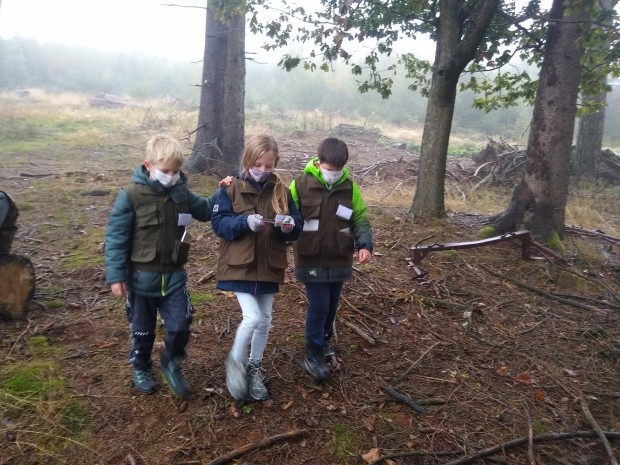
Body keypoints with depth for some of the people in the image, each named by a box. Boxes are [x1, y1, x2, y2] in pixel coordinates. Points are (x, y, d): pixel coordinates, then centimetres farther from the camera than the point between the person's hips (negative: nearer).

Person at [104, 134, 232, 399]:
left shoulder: (182, 194, -1)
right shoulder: (132, 195, -14)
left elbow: (206, 211, 16)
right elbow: (116, 237, -13)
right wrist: (116, 275, -14)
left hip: (174, 276, 3)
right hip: (141, 277, -3)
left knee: (180, 326, 4)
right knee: (142, 330, 15)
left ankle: (171, 362, 33)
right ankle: (140, 367, 41)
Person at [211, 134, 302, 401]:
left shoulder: (281, 191, 2)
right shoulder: (231, 189, -5)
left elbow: (297, 227, 1)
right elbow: (218, 223, -11)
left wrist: (289, 226, -23)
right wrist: (246, 222, -27)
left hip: (269, 267, 4)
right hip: (239, 265, -3)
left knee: (265, 321, 13)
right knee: (252, 317, -14)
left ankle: (254, 369, 35)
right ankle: (235, 361, 15)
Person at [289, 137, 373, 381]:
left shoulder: (349, 187, -1)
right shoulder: (300, 184, -10)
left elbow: (360, 219, 3)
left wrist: (365, 244, -10)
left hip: (340, 260, 4)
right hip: (312, 261, -4)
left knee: (331, 304, 18)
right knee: (318, 305, -4)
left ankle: (323, 340, 41)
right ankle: (313, 354, 14)